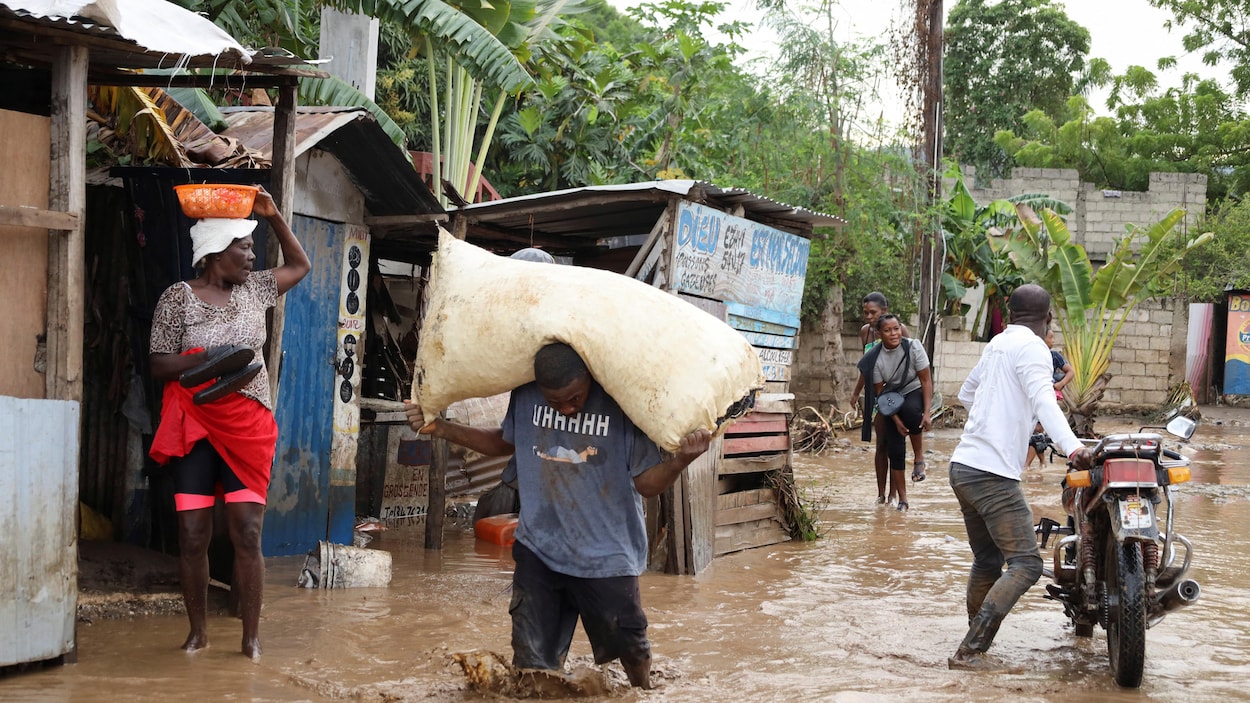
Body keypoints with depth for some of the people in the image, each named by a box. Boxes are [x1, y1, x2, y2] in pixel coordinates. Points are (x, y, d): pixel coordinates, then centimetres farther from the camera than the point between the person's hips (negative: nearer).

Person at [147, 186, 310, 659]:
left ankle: (252, 636, 1)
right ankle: (197, 631, 12)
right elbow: (159, 365, -4)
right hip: (194, 425, -2)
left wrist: (274, 216, 12)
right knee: (193, 534, -1)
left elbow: (300, 266, 24)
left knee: (248, 533, -4)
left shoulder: (254, 290, 9)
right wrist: (204, 359, -21)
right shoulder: (178, 297, -3)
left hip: (248, 426, 3)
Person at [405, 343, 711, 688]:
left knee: (630, 647, 17)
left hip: (606, 555, -2)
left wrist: (681, 459, -33)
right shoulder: (525, 397, -7)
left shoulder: (621, 404, -18)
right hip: (538, 551, 2)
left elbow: (646, 482, -13)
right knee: (532, 660, 6)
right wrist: (440, 428, 8)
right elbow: (505, 442, 15)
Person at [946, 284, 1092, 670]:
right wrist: (1072, 447, -37)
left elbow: (967, 393, 32)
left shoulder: (997, 344, 18)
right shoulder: (1032, 348, -7)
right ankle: (969, 651, -17)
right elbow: (1044, 402, -25)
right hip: (994, 474, -9)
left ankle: (974, 649, 22)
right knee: (1025, 564, -10)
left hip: (963, 465, 9)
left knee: (987, 562, 18)